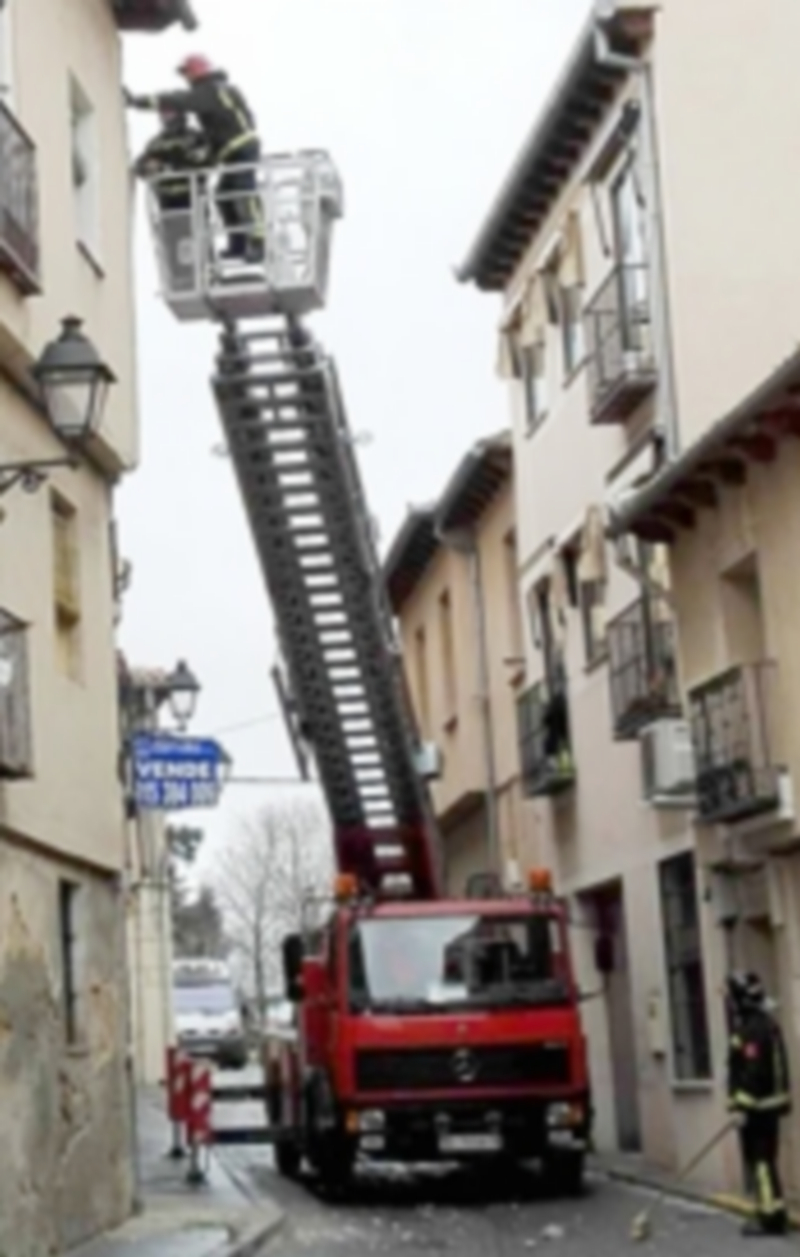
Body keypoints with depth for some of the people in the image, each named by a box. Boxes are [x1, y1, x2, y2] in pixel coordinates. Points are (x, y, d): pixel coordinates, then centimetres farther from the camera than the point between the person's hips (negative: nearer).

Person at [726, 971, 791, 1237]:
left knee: (759, 1161, -6)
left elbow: (753, 1072, -25)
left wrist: (743, 1106, -23)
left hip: (757, 1106, -10)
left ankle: (771, 1218, -5)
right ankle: (773, 1213, 20)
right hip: (768, 1104, 11)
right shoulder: (765, 1024, 15)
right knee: (764, 1159, 15)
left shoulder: (752, 1029, -19)